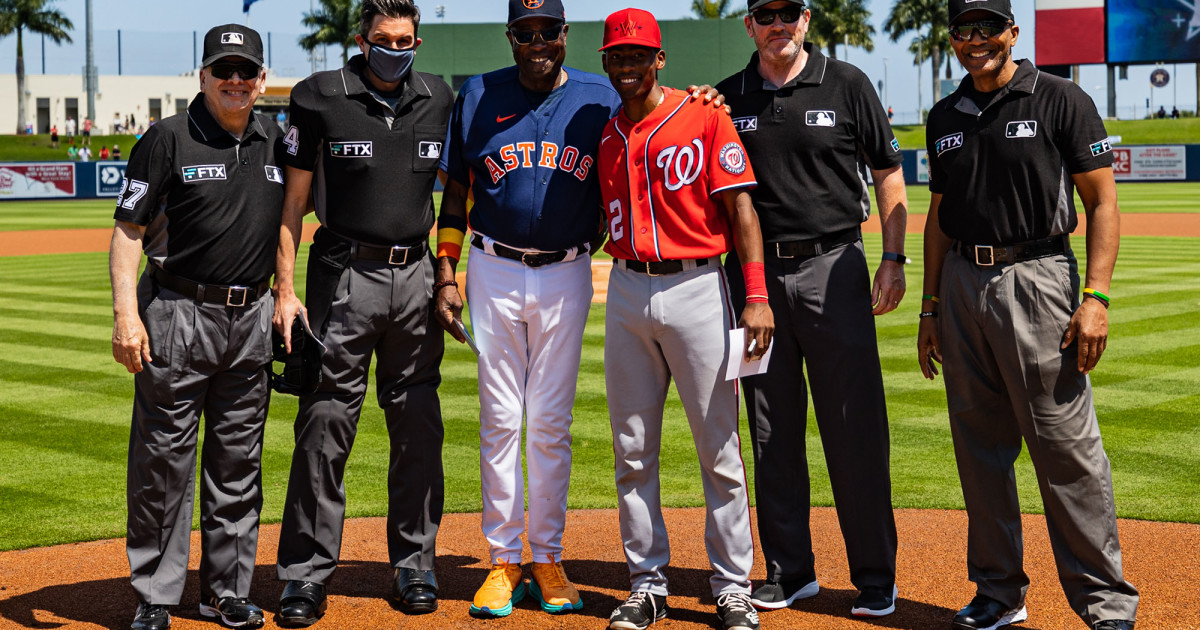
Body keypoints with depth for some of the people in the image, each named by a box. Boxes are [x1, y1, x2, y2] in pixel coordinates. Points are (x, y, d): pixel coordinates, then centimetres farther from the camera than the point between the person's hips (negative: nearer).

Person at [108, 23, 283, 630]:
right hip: (178, 316, -5)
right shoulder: (168, 140, -5)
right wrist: (126, 313, -16)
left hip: (251, 319, 5)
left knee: (238, 462, 10)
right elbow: (128, 230, -6)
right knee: (164, 460, -1)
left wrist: (285, 298, 13)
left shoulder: (275, 143, 10)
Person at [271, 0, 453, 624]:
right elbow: (294, 199, -1)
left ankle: (414, 564, 18)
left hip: (416, 276, 3)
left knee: (418, 425, 7)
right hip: (344, 275, -3)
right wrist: (284, 288, -7)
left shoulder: (439, 100, 8)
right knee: (325, 421, -3)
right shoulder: (320, 99, -3)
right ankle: (307, 573, 5)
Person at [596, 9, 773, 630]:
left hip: (696, 287, -5)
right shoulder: (605, 133, 11)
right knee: (632, 450, 7)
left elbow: (741, 207, -9)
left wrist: (757, 295, -16)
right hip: (626, 292, 5)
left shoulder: (705, 116, -4)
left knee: (720, 447, 0)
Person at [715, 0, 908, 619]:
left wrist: (894, 259, -3)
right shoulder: (727, 98, 9)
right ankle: (789, 568, 18)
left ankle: (874, 575, 6)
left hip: (833, 266, -3)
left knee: (855, 426, -3)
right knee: (772, 431, 7)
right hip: (753, 272, 3)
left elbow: (887, 172, 5)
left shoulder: (847, 85, 2)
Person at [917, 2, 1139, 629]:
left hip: (1038, 279, -6)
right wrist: (931, 306, 16)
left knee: (1067, 448, -8)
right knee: (979, 448, 10)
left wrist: (1096, 297, -15)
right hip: (962, 284, 6)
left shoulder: (1061, 100, -3)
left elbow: (1103, 204, -5)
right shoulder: (945, 117, 14)